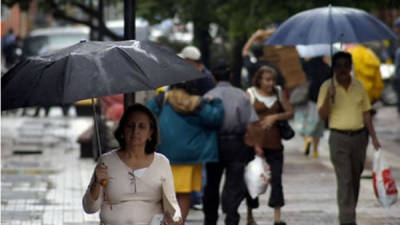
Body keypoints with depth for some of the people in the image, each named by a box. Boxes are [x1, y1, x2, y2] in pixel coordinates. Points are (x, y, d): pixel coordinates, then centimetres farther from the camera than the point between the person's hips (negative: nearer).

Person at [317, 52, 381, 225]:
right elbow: (322, 115, -5)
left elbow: (365, 113, 10)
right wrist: (329, 97, -21)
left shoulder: (359, 86, 6)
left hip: (359, 137, 4)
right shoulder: (327, 87, -3)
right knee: (344, 180, -10)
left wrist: (374, 136, 6)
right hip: (339, 138, -4)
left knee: (355, 178, 11)